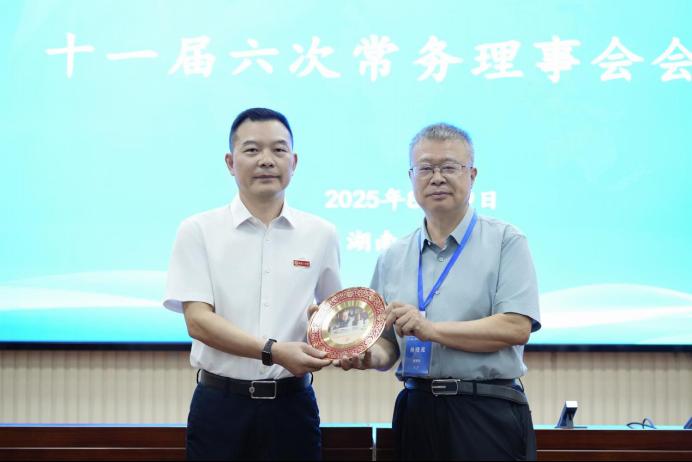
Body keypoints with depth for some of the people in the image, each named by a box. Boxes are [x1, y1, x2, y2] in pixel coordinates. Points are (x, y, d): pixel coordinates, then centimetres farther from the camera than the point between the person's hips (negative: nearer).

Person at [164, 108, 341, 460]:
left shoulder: (321, 234, 5)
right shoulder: (199, 231, -1)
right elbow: (198, 321, -8)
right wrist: (273, 351, -19)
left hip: (292, 404, 2)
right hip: (221, 405, -2)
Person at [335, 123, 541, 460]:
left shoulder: (506, 242, 0)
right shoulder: (393, 258, 14)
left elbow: (516, 327, -12)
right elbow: (387, 341, 16)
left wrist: (431, 329, -16)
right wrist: (372, 356, -7)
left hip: (487, 417, -4)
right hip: (416, 414, 4)